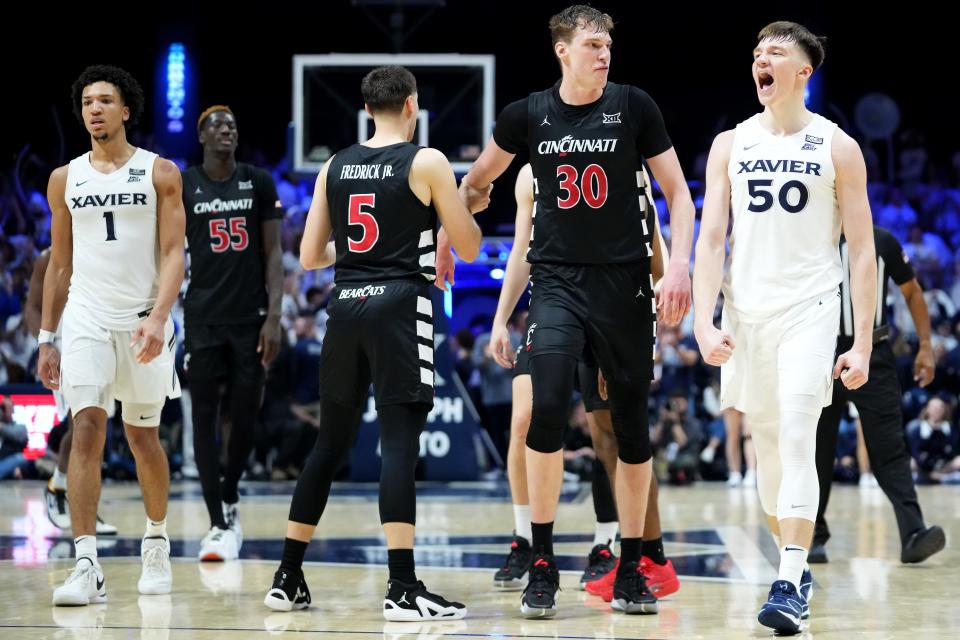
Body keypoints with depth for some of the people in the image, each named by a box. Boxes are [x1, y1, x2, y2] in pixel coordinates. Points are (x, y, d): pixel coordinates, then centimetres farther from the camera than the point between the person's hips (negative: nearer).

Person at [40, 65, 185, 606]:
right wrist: (47, 338, 11)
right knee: (87, 430, -13)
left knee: (143, 435, 10)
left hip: (144, 321, -1)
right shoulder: (65, 179, 9)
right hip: (87, 319, 1)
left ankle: (157, 542, 33)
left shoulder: (159, 173, 0)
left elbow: (174, 255, -5)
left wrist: (158, 317, -20)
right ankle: (87, 566, -18)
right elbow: (60, 265, 14)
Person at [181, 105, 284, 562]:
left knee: (246, 416, 5)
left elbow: (273, 254, 2)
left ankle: (230, 499, 29)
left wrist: (274, 316, -7)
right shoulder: (182, 187, 0)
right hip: (203, 319, -1)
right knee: (205, 418, -4)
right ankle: (219, 525, -2)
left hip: (250, 318, 1)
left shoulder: (259, 183, 2)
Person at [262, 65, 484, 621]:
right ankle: (403, 589, -15)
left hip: (346, 306, 5)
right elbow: (469, 249, 1)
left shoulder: (335, 168, 11)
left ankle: (288, 579, 16)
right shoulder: (427, 163, -3)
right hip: (400, 305, -5)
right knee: (400, 441, -9)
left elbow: (310, 257, 13)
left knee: (330, 444, 14)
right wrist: (466, 208, 21)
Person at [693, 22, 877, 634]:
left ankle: (790, 585, -20)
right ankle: (796, 566, 26)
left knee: (797, 440, -16)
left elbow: (863, 252, 0)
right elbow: (710, 238, 3)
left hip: (810, 310, -4)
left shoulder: (838, 147, 0)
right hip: (745, 313, 4)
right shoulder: (731, 145, 7)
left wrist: (862, 344, -6)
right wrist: (705, 323, -10)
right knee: (767, 446, 10)